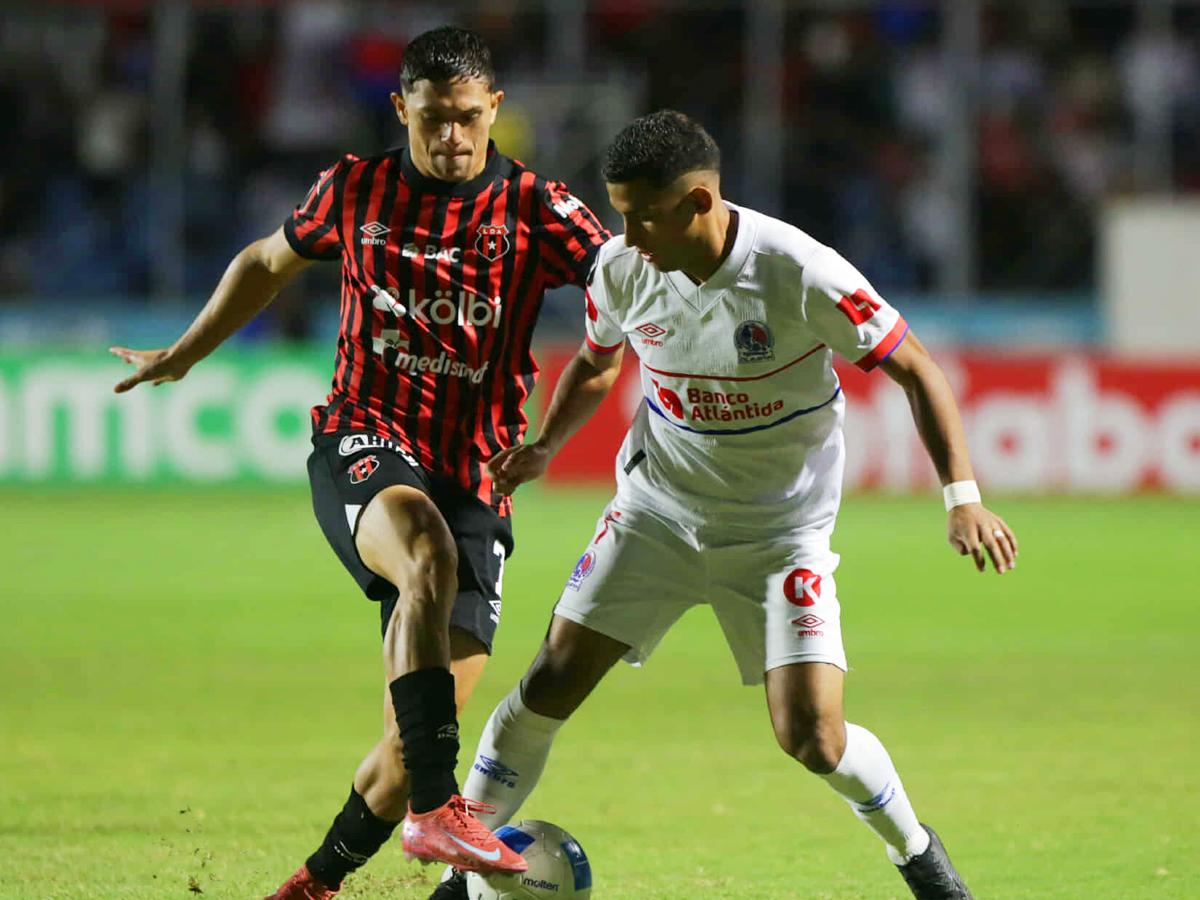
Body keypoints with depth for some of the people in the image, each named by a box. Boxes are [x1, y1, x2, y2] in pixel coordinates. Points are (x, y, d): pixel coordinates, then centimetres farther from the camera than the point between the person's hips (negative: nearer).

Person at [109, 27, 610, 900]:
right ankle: (434, 809, -45)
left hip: (474, 482, 1)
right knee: (429, 557, -38)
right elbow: (269, 261, 23)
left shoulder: (534, 208, -1)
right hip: (363, 444, -1)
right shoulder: (357, 189, 4)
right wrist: (181, 356, 30)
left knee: (413, 741, -5)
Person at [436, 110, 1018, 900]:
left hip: (782, 530, -3)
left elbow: (915, 369, -15)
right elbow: (597, 363, 12)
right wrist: (545, 446, -4)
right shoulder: (624, 269, -10)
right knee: (550, 686, -7)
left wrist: (964, 499, -23)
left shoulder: (799, 274, -24)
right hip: (657, 510, 3)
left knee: (812, 737, -13)